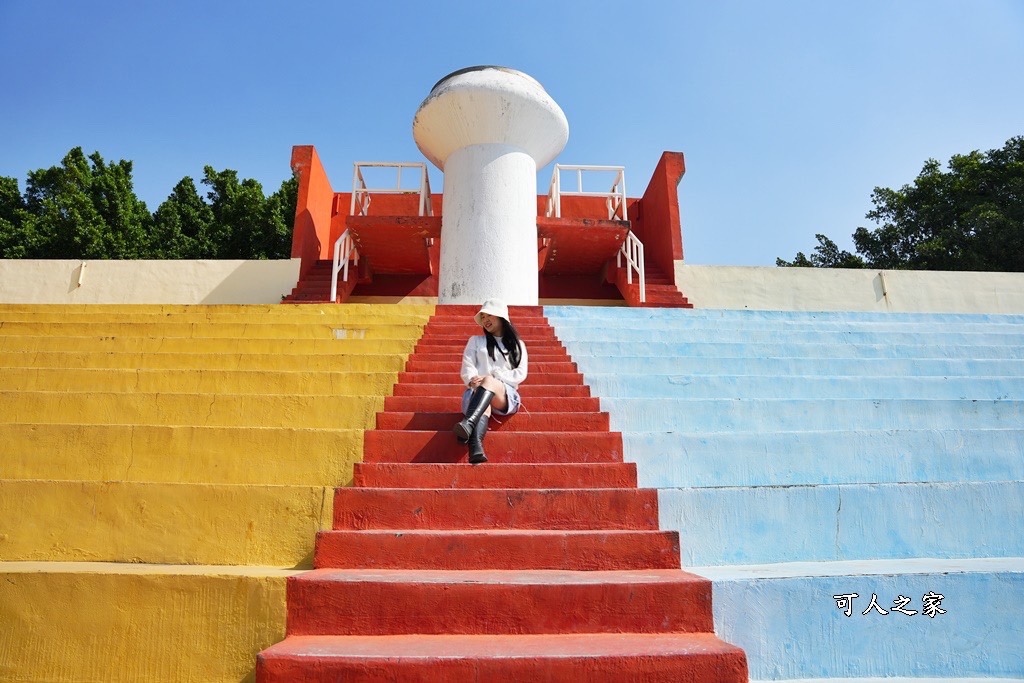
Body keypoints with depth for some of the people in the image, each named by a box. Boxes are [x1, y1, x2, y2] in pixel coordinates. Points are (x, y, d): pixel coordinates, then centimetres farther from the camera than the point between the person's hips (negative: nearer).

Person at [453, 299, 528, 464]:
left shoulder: (517, 345, 21)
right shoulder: (476, 341, 24)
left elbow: (520, 374, 6)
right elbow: (467, 367, 10)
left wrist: (490, 378, -9)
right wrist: (473, 381, -16)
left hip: (505, 395, -1)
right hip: (478, 391, 1)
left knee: (489, 381, -38)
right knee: (484, 403, -39)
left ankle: (468, 423, -65)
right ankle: (476, 448, -70)